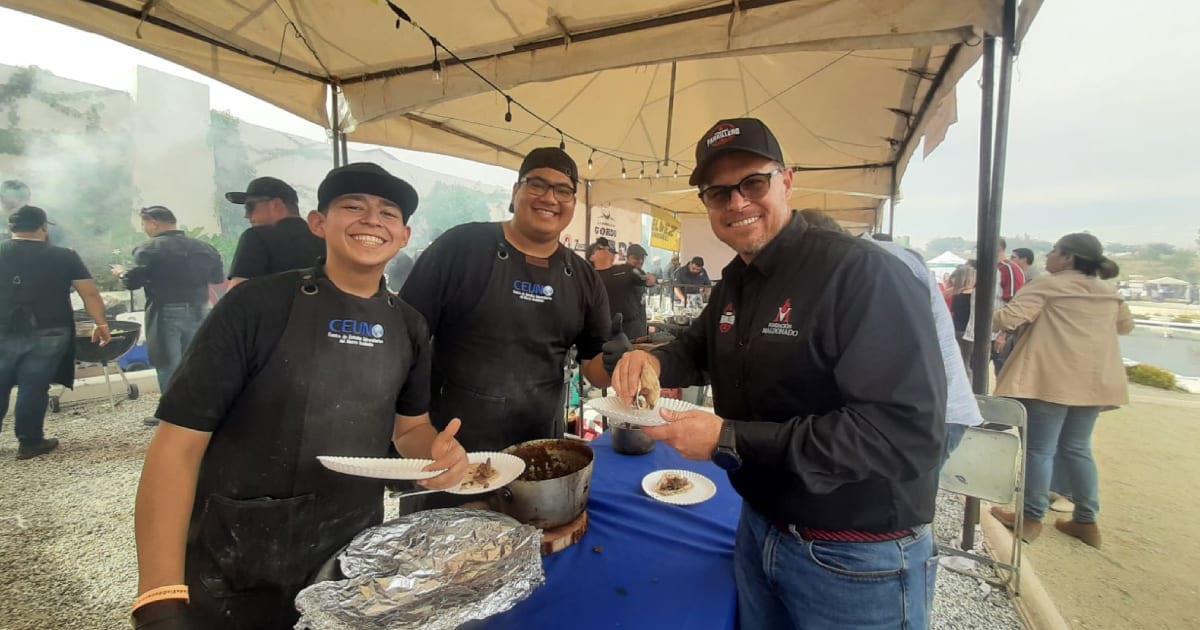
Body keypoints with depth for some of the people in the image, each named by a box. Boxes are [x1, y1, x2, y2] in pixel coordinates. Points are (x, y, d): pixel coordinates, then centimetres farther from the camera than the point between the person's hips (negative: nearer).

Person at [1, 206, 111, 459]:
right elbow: (90, 293, -6)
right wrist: (101, 324, 2)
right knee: (34, 388, 4)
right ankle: (30, 442, 11)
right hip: (48, 334, -2)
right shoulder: (64, 257, -5)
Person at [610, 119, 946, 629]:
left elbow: (909, 434, -29)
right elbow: (702, 346, 20)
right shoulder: (733, 283, 4)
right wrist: (655, 361, -4)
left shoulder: (865, 274, -23)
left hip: (857, 562, -7)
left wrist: (730, 441, -29)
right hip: (759, 527, 7)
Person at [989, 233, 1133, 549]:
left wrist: (995, 321, 4)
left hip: (1051, 379, -7)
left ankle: (1031, 518, 7)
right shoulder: (1109, 292, 13)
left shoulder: (1048, 286, -8)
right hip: (1094, 381, 7)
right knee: (1078, 449, 15)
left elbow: (1007, 318, -17)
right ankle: (1086, 521, 21)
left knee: (1040, 449, 0)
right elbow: (1126, 324, 29)